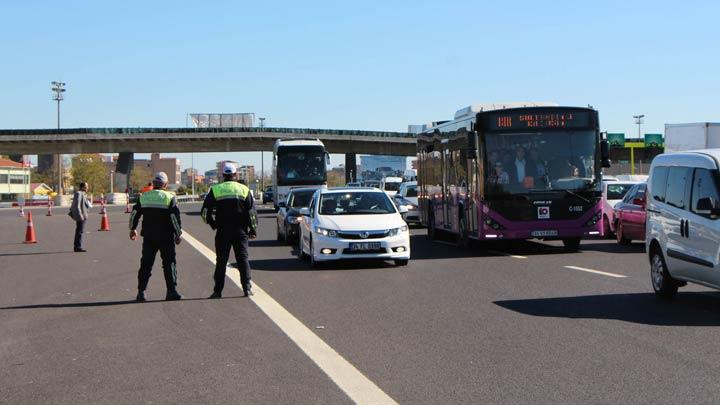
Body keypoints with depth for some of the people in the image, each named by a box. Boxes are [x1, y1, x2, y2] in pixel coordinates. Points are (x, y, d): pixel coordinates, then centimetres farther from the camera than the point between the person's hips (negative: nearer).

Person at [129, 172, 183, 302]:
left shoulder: (143, 197, 6)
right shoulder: (170, 198, -5)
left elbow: (134, 213, 8)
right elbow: (175, 217, -10)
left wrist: (133, 229, 21)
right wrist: (178, 234, -3)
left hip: (148, 237, 3)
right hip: (166, 237, -3)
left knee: (146, 264, 7)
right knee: (169, 263, 3)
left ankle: (141, 292, 4)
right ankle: (171, 291, -1)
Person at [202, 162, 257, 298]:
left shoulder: (215, 190, 1)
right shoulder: (244, 189, 3)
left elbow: (205, 212, -1)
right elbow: (251, 212, 1)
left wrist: (213, 224, 15)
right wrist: (253, 230, 8)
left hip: (223, 231, 0)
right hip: (240, 231, 0)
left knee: (221, 261, 4)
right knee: (243, 259, 6)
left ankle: (218, 291, 2)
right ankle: (247, 288, 0)